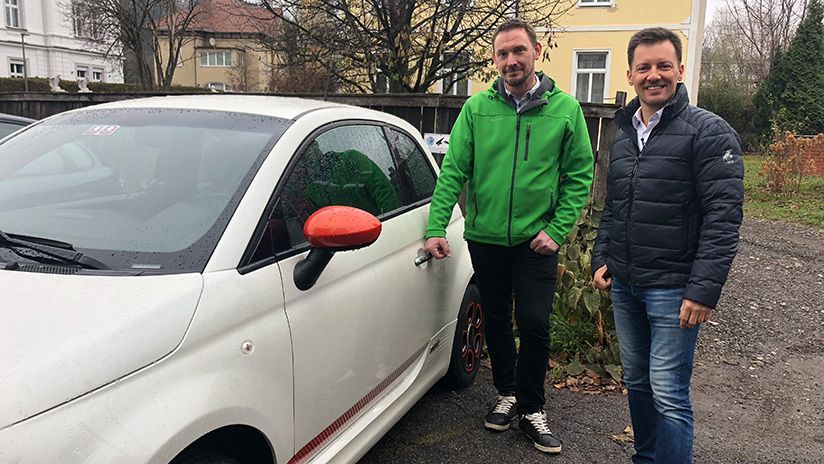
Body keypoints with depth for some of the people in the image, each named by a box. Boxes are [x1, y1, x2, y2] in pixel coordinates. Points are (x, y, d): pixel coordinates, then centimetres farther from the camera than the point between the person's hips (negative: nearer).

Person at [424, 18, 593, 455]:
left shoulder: (565, 109, -3)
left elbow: (579, 175, -1)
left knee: (534, 324, -1)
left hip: (535, 240, -1)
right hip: (485, 237, 2)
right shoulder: (477, 108, -3)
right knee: (496, 321, 14)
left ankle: (531, 408, 20)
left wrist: (557, 230, -9)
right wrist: (436, 228, -13)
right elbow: (452, 171, -5)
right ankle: (507, 394, 34)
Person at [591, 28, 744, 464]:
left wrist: (704, 289, -21)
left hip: (673, 288, -7)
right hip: (623, 284, 7)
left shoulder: (708, 131, -10)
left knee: (668, 393, -5)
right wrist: (602, 258, 12)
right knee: (636, 381, 17)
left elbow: (723, 216, -16)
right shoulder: (623, 136, 13)